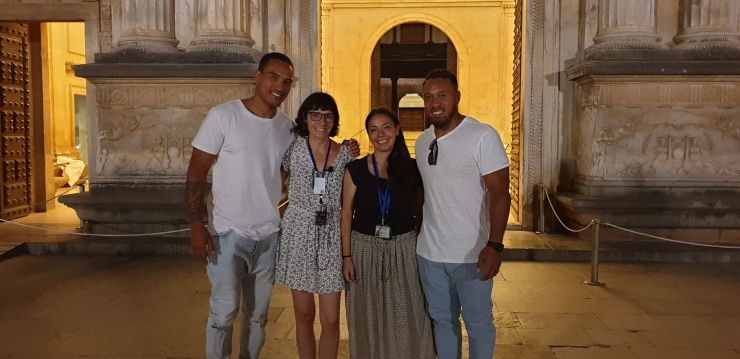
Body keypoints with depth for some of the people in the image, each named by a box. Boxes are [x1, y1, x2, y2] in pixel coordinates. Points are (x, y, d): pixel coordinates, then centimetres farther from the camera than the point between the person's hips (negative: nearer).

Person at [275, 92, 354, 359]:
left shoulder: (345, 155, 0)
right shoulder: (292, 150, -3)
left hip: (331, 237, 1)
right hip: (299, 236, 0)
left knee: (330, 319, 1)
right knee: (304, 315, 10)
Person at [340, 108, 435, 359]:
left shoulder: (412, 169, -1)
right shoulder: (355, 170, -3)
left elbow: (421, 213, 6)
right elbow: (346, 216, 0)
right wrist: (346, 257, -4)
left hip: (404, 249, 0)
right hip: (365, 249, 0)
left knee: (407, 319, 7)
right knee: (368, 319, 12)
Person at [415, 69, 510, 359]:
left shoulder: (483, 136, -12)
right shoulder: (421, 142, 7)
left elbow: (500, 193, -16)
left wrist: (494, 245, -25)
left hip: (471, 254, -5)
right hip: (429, 253, 6)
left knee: (478, 323, 10)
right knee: (442, 320, 18)